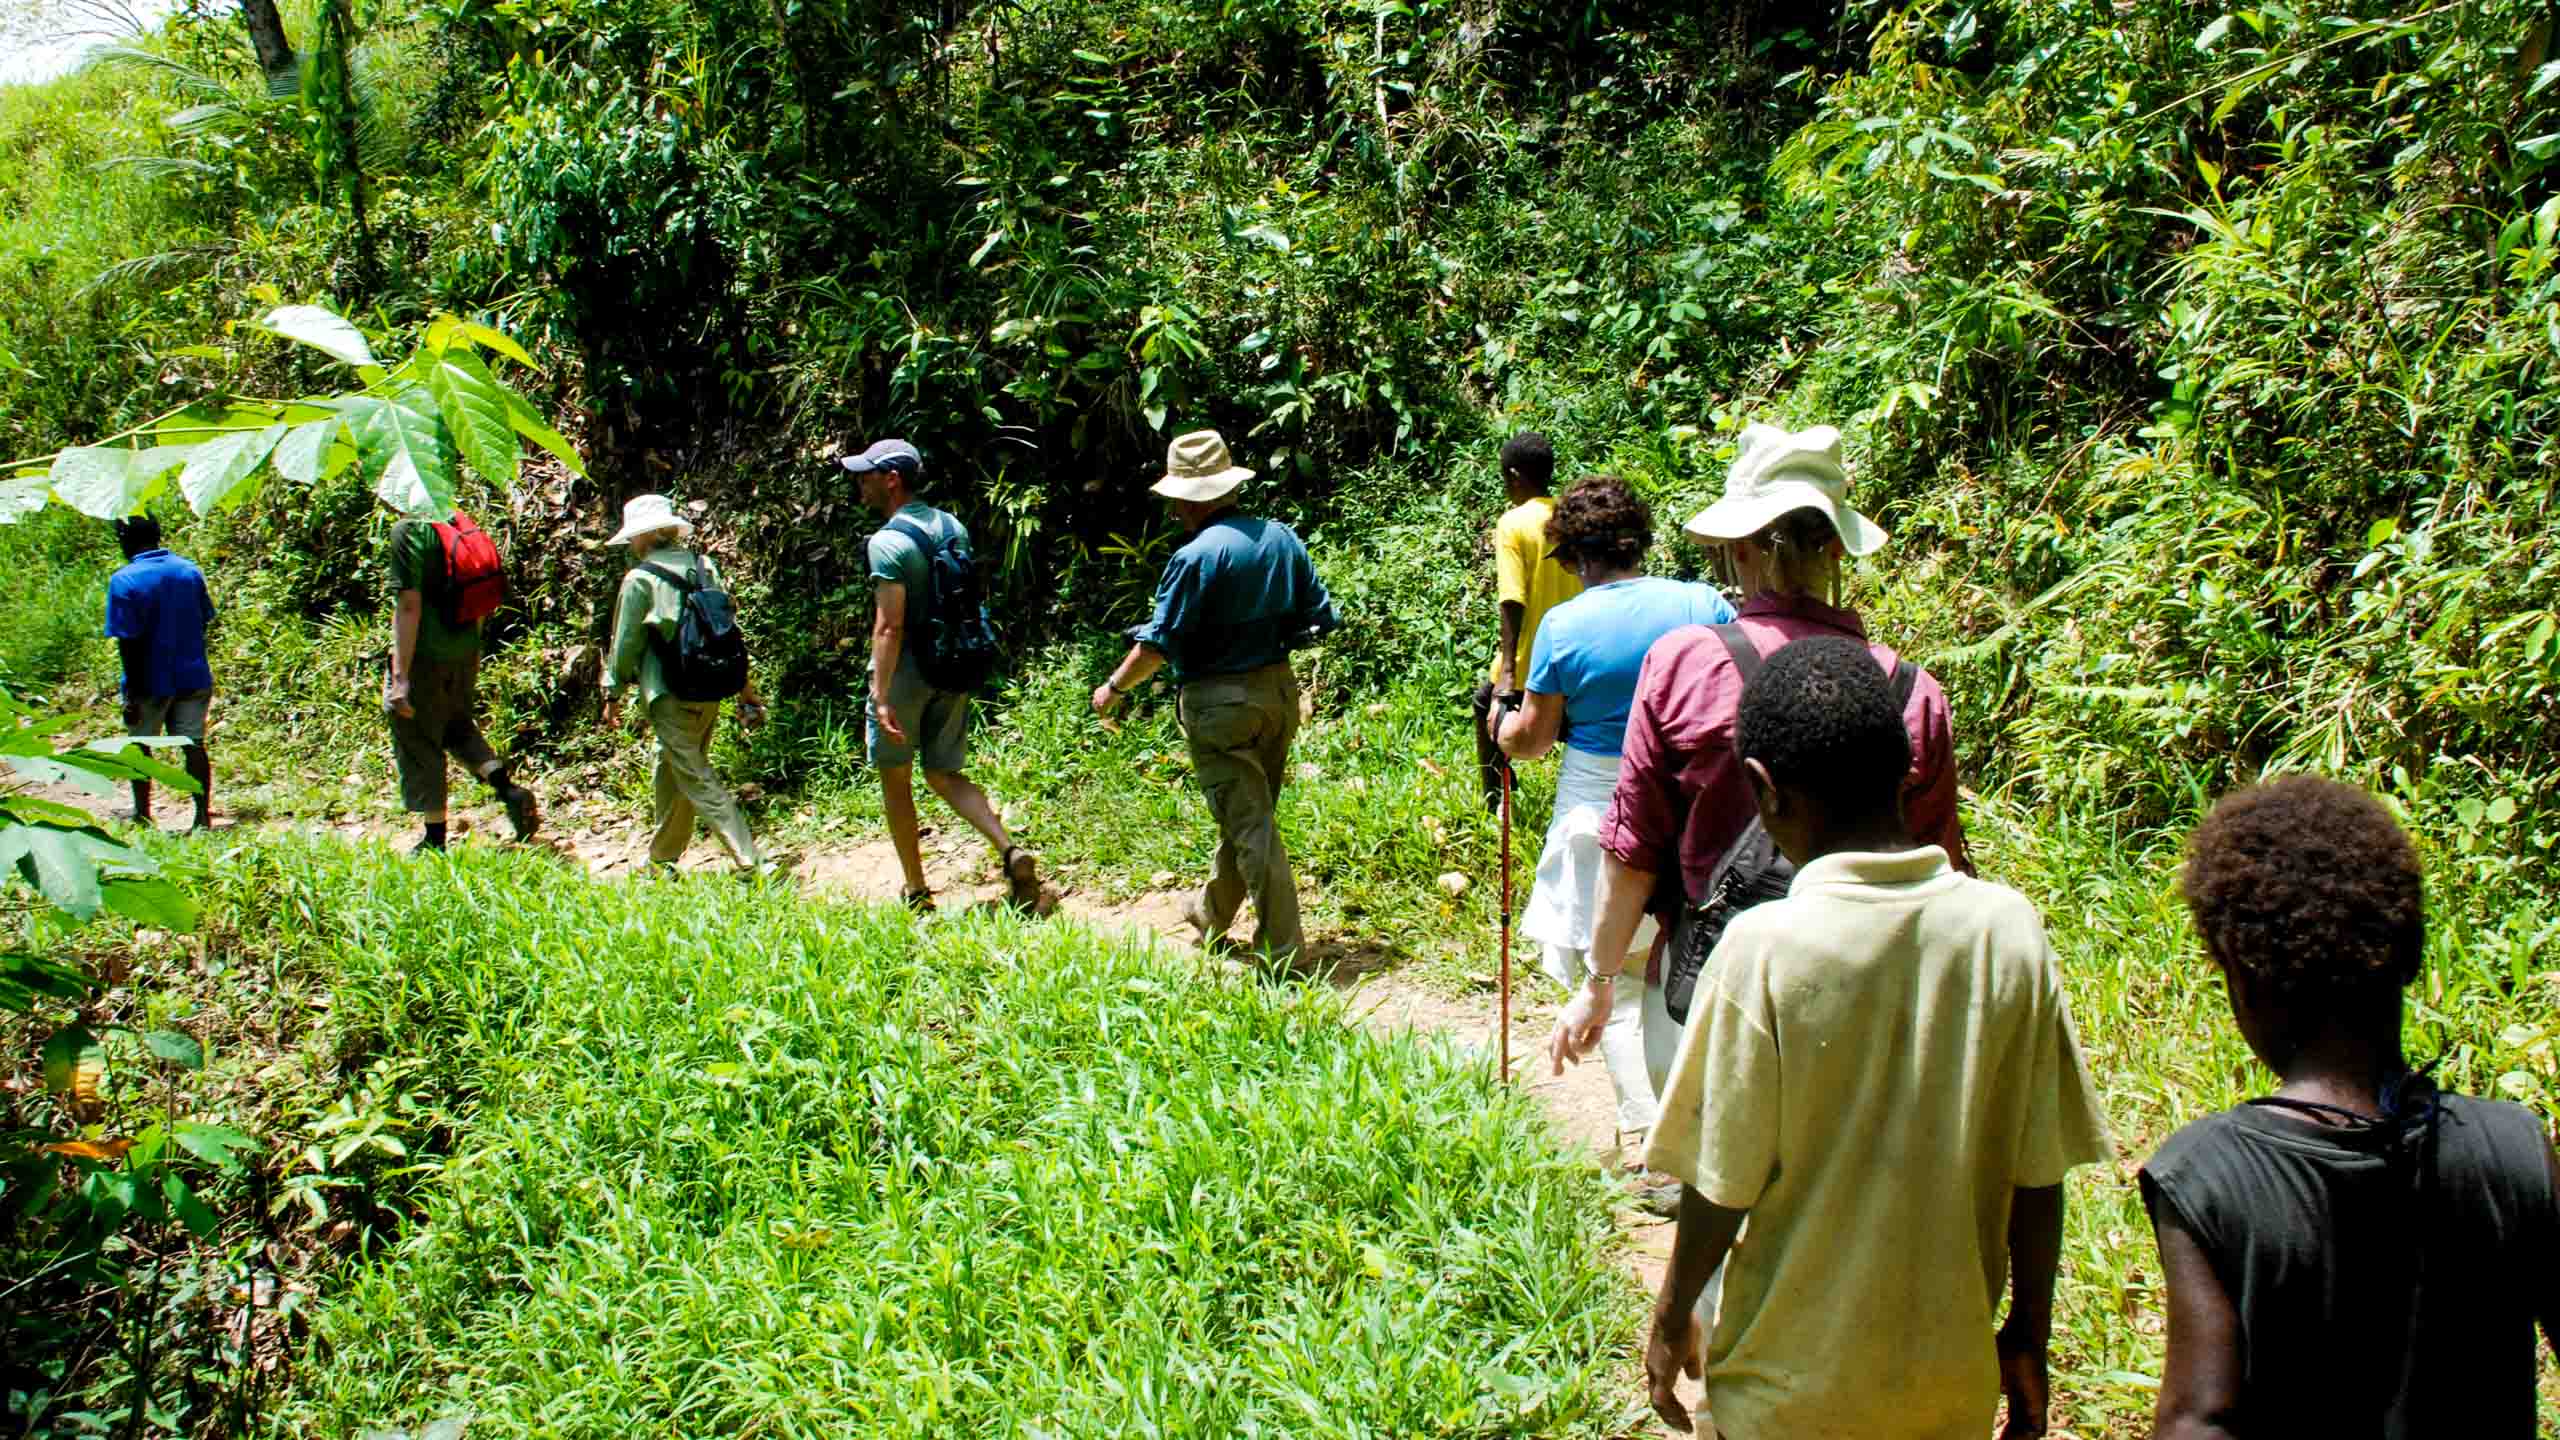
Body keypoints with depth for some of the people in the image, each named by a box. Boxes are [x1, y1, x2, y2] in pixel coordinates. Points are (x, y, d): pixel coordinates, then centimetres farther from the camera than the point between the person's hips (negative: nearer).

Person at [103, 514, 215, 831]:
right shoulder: (190, 571, 1)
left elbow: (128, 641, -15)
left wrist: (133, 691, -12)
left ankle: (142, 815, 22)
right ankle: (203, 815, 7)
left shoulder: (124, 581, -14)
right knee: (194, 745, 7)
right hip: (193, 677, 4)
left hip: (151, 683, -4)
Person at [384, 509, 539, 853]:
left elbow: (409, 605, -20)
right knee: (458, 727, 27)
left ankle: (435, 840, 15)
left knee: (418, 744, 8)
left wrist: (400, 676, -18)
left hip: (424, 656, -7)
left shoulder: (408, 531, -16)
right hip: (465, 653, 7)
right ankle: (508, 788, 7)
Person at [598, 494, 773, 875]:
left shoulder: (640, 579, -9)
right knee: (670, 770, 21)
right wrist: (745, 688, 15)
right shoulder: (705, 568, 7)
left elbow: (626, 642, -5)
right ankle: (663, 857, 31)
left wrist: (613, 695, 7)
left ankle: (751, 864, -13)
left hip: (671, 696, -7)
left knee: (697, 778, -5)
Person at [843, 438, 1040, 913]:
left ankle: (917, 892, 16)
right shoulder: (954, 527, 7)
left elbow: (889, 627, -22)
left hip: (906, 673, -7)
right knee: (944, 775, 15)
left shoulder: (887, 543, -17)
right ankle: (1011, 851, -6)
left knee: (894, 780, 10)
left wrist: (881, 697, -22)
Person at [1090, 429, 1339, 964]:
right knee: (1247, 813, 19)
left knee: (1249, 824, -1)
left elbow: (1158, 642, -14)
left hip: (1219, 701, -7)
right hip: (1279, 689, 8)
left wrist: (1114, 688, 1)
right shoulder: (1282, 538, 3)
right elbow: (1321, 617, 8)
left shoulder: (1196, 557, -18)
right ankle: (1211, 915, 38)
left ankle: (1281, 948, 2)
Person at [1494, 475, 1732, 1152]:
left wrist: (1502, 725, 18)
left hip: (1599, 818, -3)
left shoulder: (1562, 626, -10)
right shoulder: (1704, 605, -4)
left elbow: (1532, 738, -2)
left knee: (1614, 990, 7)